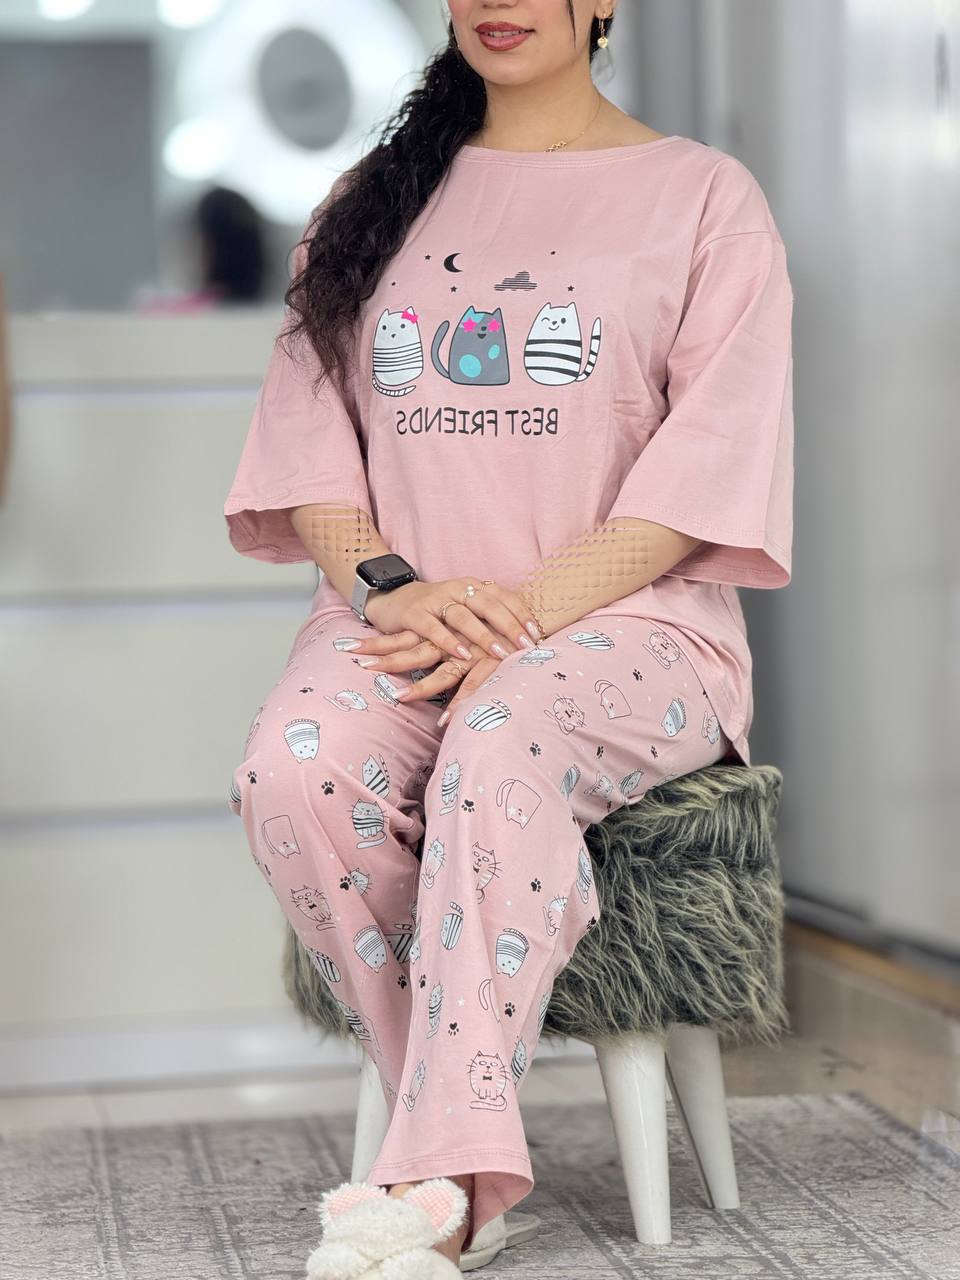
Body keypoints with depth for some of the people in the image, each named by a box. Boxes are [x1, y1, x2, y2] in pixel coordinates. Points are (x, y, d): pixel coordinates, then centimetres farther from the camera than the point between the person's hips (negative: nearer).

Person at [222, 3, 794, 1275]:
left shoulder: (701, 195, 9)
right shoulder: (372, 203, 21)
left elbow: (707, 463, -2)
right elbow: (310, 425, 12)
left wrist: (523, 609, -15)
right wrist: (386, 585, -9)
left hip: (622, 617, -3)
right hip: (400, 622, 3)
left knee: (500, 745, -37)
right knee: (293, 773, -30)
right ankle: (462, 1144, -22)